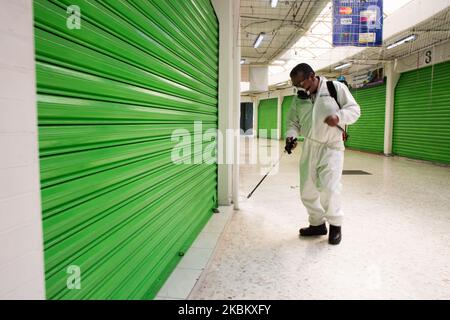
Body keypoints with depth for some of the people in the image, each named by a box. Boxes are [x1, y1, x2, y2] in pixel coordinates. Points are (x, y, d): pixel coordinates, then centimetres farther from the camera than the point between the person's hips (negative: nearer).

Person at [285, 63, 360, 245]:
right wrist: (291, 136, -8)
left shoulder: (336, 88, -3)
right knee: (307, 191, 8)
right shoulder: (298, 98, 8)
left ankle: (335, 225, 6)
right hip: (309, 148, 5)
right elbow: (293, 121, 12)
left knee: (329, 187, -18)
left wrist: (339, 117, -20)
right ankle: (317, 224, 29)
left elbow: (354, 109, -1)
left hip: (331, 148, -5)